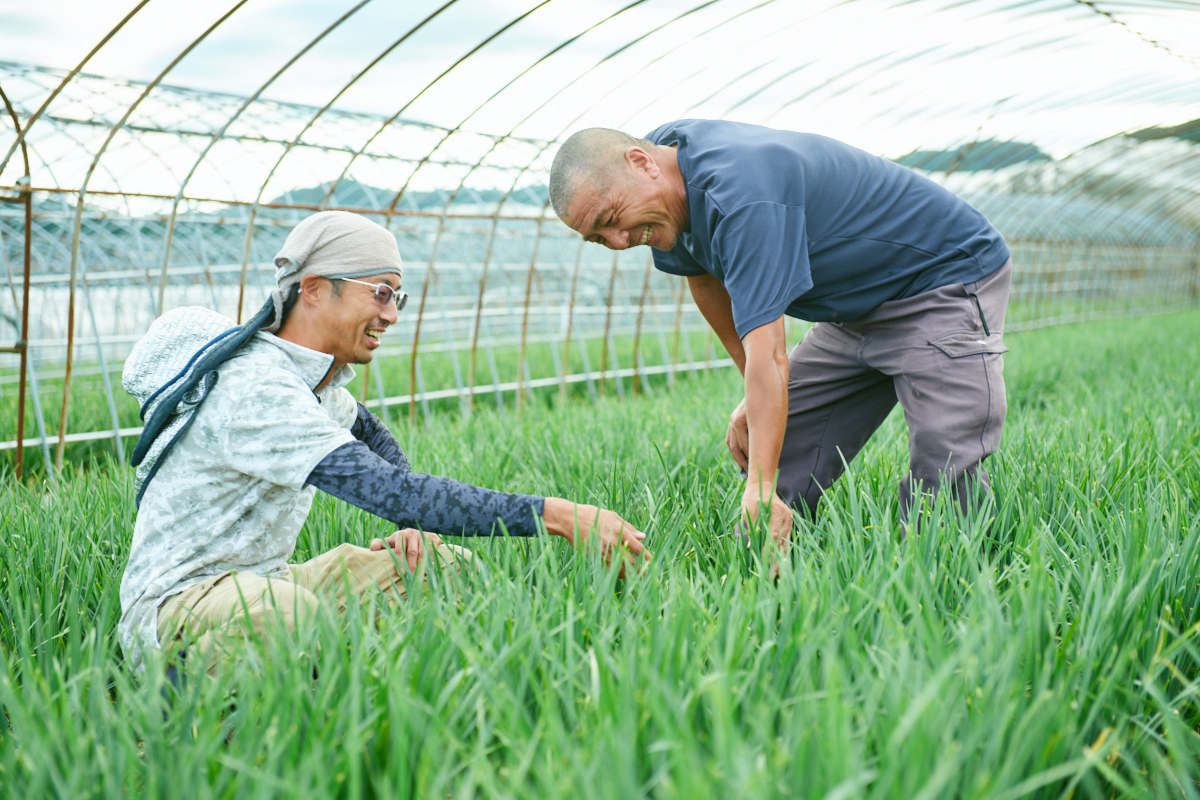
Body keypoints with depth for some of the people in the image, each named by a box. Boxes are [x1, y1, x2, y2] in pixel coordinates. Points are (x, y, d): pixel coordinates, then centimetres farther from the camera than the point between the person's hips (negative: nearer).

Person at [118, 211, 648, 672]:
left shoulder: (316, 376, 5)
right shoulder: (254, 389, -25)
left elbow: (369, 434, 28)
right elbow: (391, 490, -34)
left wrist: (413, 522, 8)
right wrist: (555, 515, -36)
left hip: (256, 583, 9)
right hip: (171, 608, -9)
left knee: (427, 554, -2)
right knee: (294, 612, -39)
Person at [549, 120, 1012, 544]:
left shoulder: (742, 194, -34)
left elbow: (767, 354, -41)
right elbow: (704, 275, 12)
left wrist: (760, 491, -45)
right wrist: (755, 396, 10)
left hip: (948, 286, -9)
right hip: (856, 312, 9)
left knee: (945, 494, -22)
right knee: (780, 478, 0)